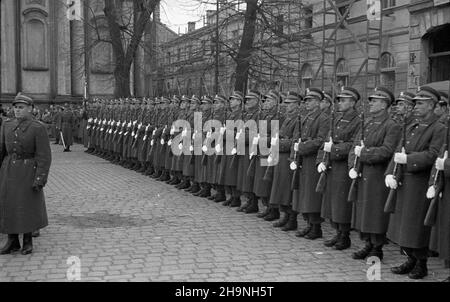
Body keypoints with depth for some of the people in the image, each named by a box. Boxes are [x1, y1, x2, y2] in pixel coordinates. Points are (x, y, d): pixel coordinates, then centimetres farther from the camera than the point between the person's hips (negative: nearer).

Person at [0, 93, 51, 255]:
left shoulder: (38, 128, -11)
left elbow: (44, 156, -13)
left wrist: (40, 179, -19)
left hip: (28, 171, -4)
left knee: (28, 206, 3)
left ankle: (28, 241, 20)